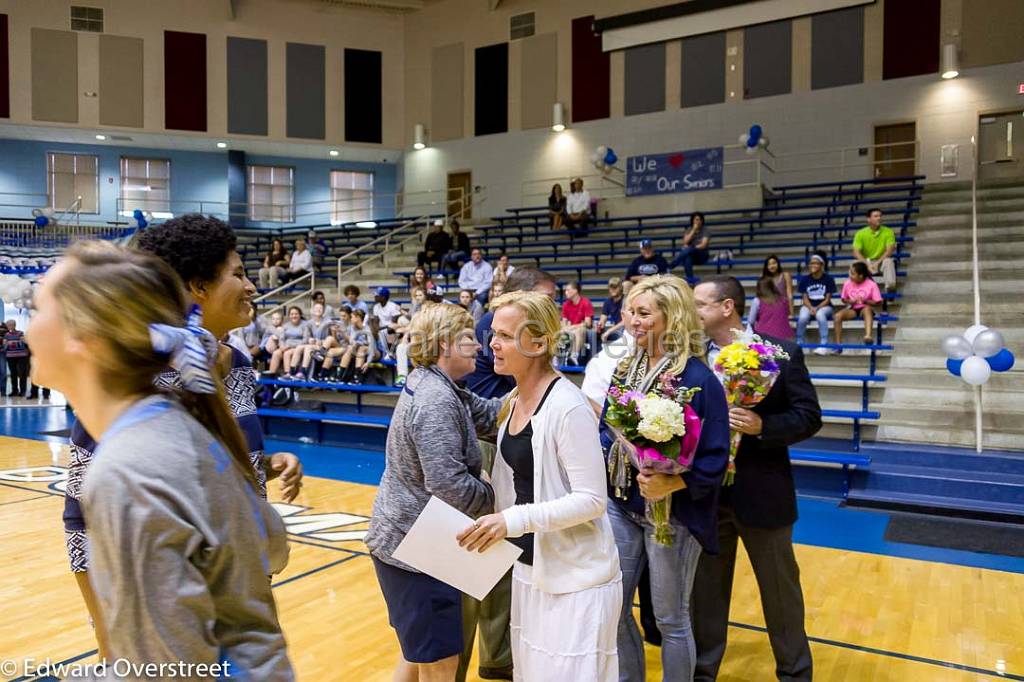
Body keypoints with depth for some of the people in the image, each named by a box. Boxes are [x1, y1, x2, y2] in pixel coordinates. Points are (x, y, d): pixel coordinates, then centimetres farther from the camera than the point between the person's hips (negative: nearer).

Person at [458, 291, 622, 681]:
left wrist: (514, 520, -28)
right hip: (529, 569, 8)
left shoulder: (568, 407, -21)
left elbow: (592, 500, -22)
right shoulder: (513, 401, 4)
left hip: (575, 578, -8)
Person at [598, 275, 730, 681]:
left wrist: (670, 484, -29)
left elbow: (715, 459, -16)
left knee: (670, 619, 11)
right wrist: (603, 456, -8)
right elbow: (606, 429, 11)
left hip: (672, 514, -6)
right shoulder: (626, 369, 3)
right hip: (621, 505, 6)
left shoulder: (699, 378, -16)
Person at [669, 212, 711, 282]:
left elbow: (703, 245, -13)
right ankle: (690, 278, -49)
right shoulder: (689, 230, 12)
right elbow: (685, 242, -5)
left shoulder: (705, 230, 0)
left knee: (688, 249, -36)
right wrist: (693, 230, -10)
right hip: (691, 254, 3)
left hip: (702, 256, -3)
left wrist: (689, 248, -19)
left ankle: (669, 267, -46)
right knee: (687, 257, -37)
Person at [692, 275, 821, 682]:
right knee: (705, 588, 17)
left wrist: (762, 426, -24)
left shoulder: (782, 353, -9)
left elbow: (809, 416, -8)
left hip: (762, 492, -2)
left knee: (780, 589, 16)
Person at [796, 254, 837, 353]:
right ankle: (798, 344, -15)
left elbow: (827, 299, -5)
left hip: (824, 306, -2)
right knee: (803, 317, -32)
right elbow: (805, 298, 1)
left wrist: (817, 308, -20)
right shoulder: (805, 279, 2)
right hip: (809, 306, 2)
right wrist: (811, 308, -19)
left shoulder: (828, 279, -4)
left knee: (820, 314, -38)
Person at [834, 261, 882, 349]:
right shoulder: (847, 283, -1)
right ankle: (838, 344, -21)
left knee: (867, 309, -39)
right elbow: (844, 299, 11)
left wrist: (864, 301, -21)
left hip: (865, 308, -3)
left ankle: (868, 336, -57)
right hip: (852, 309, 3)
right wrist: (850, 301, -11)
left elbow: (877, 302, -7)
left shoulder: (871, 284, -9)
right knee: (838, 316, -26)